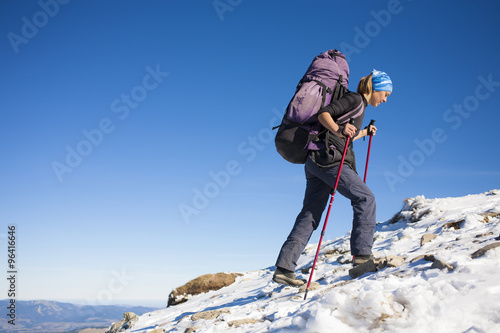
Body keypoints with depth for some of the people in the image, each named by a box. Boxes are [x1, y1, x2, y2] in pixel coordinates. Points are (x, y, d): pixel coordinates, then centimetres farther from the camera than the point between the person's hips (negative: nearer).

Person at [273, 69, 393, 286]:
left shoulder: (358, 105, 27)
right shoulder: (355, 99, -1)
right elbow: (323, 113, -13)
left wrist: (364, 133, 40)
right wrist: (339, 129, -28)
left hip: (315, 161, 9)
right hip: (327, 158, -9)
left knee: (309, 215, 3)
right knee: (365, 198, -7)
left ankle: (284, 267, -2)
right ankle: (362, 254, -12)